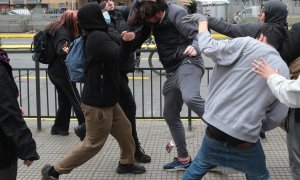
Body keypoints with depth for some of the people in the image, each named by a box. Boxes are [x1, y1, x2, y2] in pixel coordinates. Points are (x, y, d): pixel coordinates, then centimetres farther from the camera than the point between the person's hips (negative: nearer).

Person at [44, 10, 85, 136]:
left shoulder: (55, 29, 11)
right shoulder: (63, 32, -18)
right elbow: (60, 48, -34)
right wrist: (65, 51, -55)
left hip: (54, 70, 9)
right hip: (62, 71, -9)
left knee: (65, 99, 16)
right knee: (75, 99, 0)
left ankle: (59, 127, 20)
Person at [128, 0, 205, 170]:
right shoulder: (152, 18, 9)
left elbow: (197, 35, -21)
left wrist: (194, 48, -44)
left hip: (187, 63, -9)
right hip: (172, 71, 9)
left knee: (190, 97, -39)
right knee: (170, 115, 14)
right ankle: (183, 158, 26)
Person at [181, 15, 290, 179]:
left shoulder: (247, 45, -5)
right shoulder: (284, 70, 5)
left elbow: (208, 47, -11)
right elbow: (276, 118, 6)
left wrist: (202, 20, 5)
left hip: (215, 129, 0)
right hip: (245, 139, 1)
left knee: (199, 166, 27)